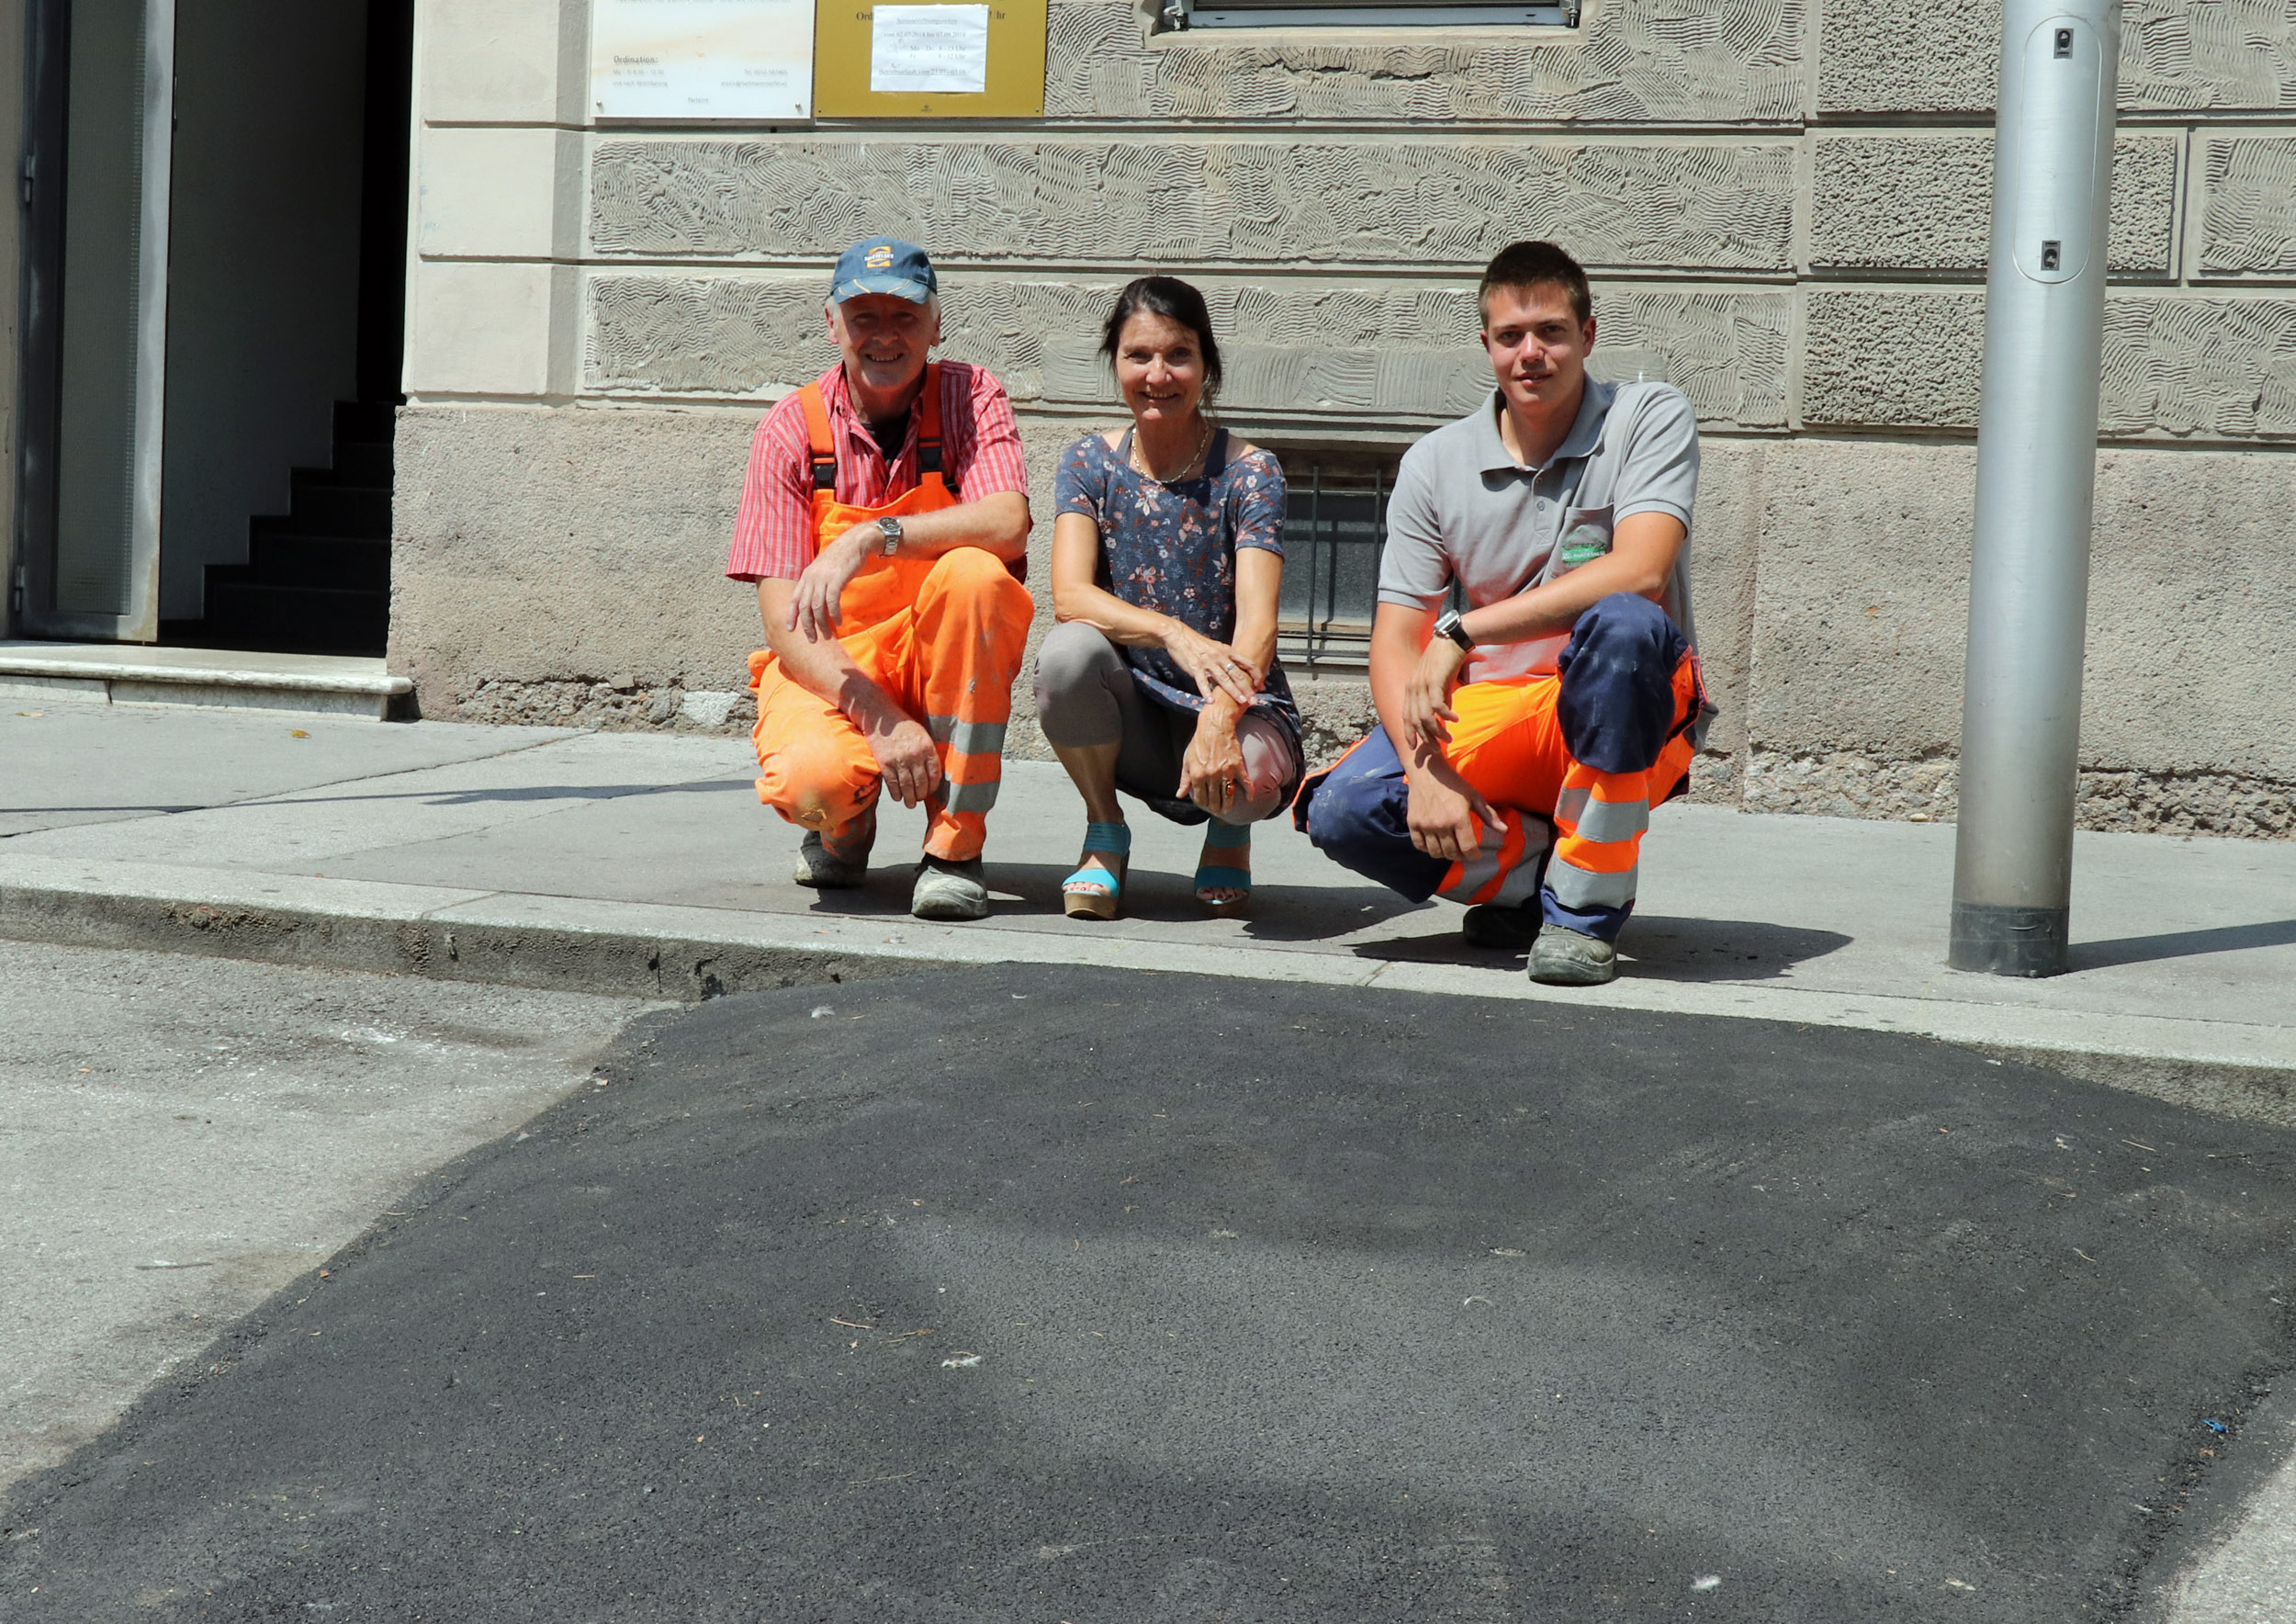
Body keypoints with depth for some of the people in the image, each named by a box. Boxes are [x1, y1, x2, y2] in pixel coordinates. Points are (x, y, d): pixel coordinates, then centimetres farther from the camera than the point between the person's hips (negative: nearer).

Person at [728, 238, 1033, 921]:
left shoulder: (969, 398, -5)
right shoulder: (792, 428, -6)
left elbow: (1008, 524, -24)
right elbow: (783, 617, -12)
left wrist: (871, 539, -35)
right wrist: (880, 717, -26)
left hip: (945, 655, 1)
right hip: (827, 661, -1)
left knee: (973, 571, -32)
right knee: (809, 781, -33)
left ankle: (955, 843, -21)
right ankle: (847, 819, 11)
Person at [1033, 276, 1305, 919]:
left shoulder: (1248, 473, -8)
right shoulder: (1090, 463, 0)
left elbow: (1257, 625, -19)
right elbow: (1069, 595, -15)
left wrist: (1218, 720, -39)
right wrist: (1173, 634, -34)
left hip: (1235, 705, -1)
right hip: (1135, 720, 2)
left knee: (1243, 776, -36)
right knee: (1067, 651, -31)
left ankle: (1229, 833, 6)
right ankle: (1105, 833, -4)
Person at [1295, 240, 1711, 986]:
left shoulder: (1650, 417, -7)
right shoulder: (1436, 464, 1)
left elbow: (1640, 572, -24)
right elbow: (1396, 642, -4)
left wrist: (1462, 631, -27)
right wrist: (1426, 770, -23)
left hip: (1629, 720, -2)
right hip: (1494, 715, 3)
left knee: (1624, 624, -37)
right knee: (1344, 809, -24)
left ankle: (1585, 905, -22)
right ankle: (1532, 870, 2)